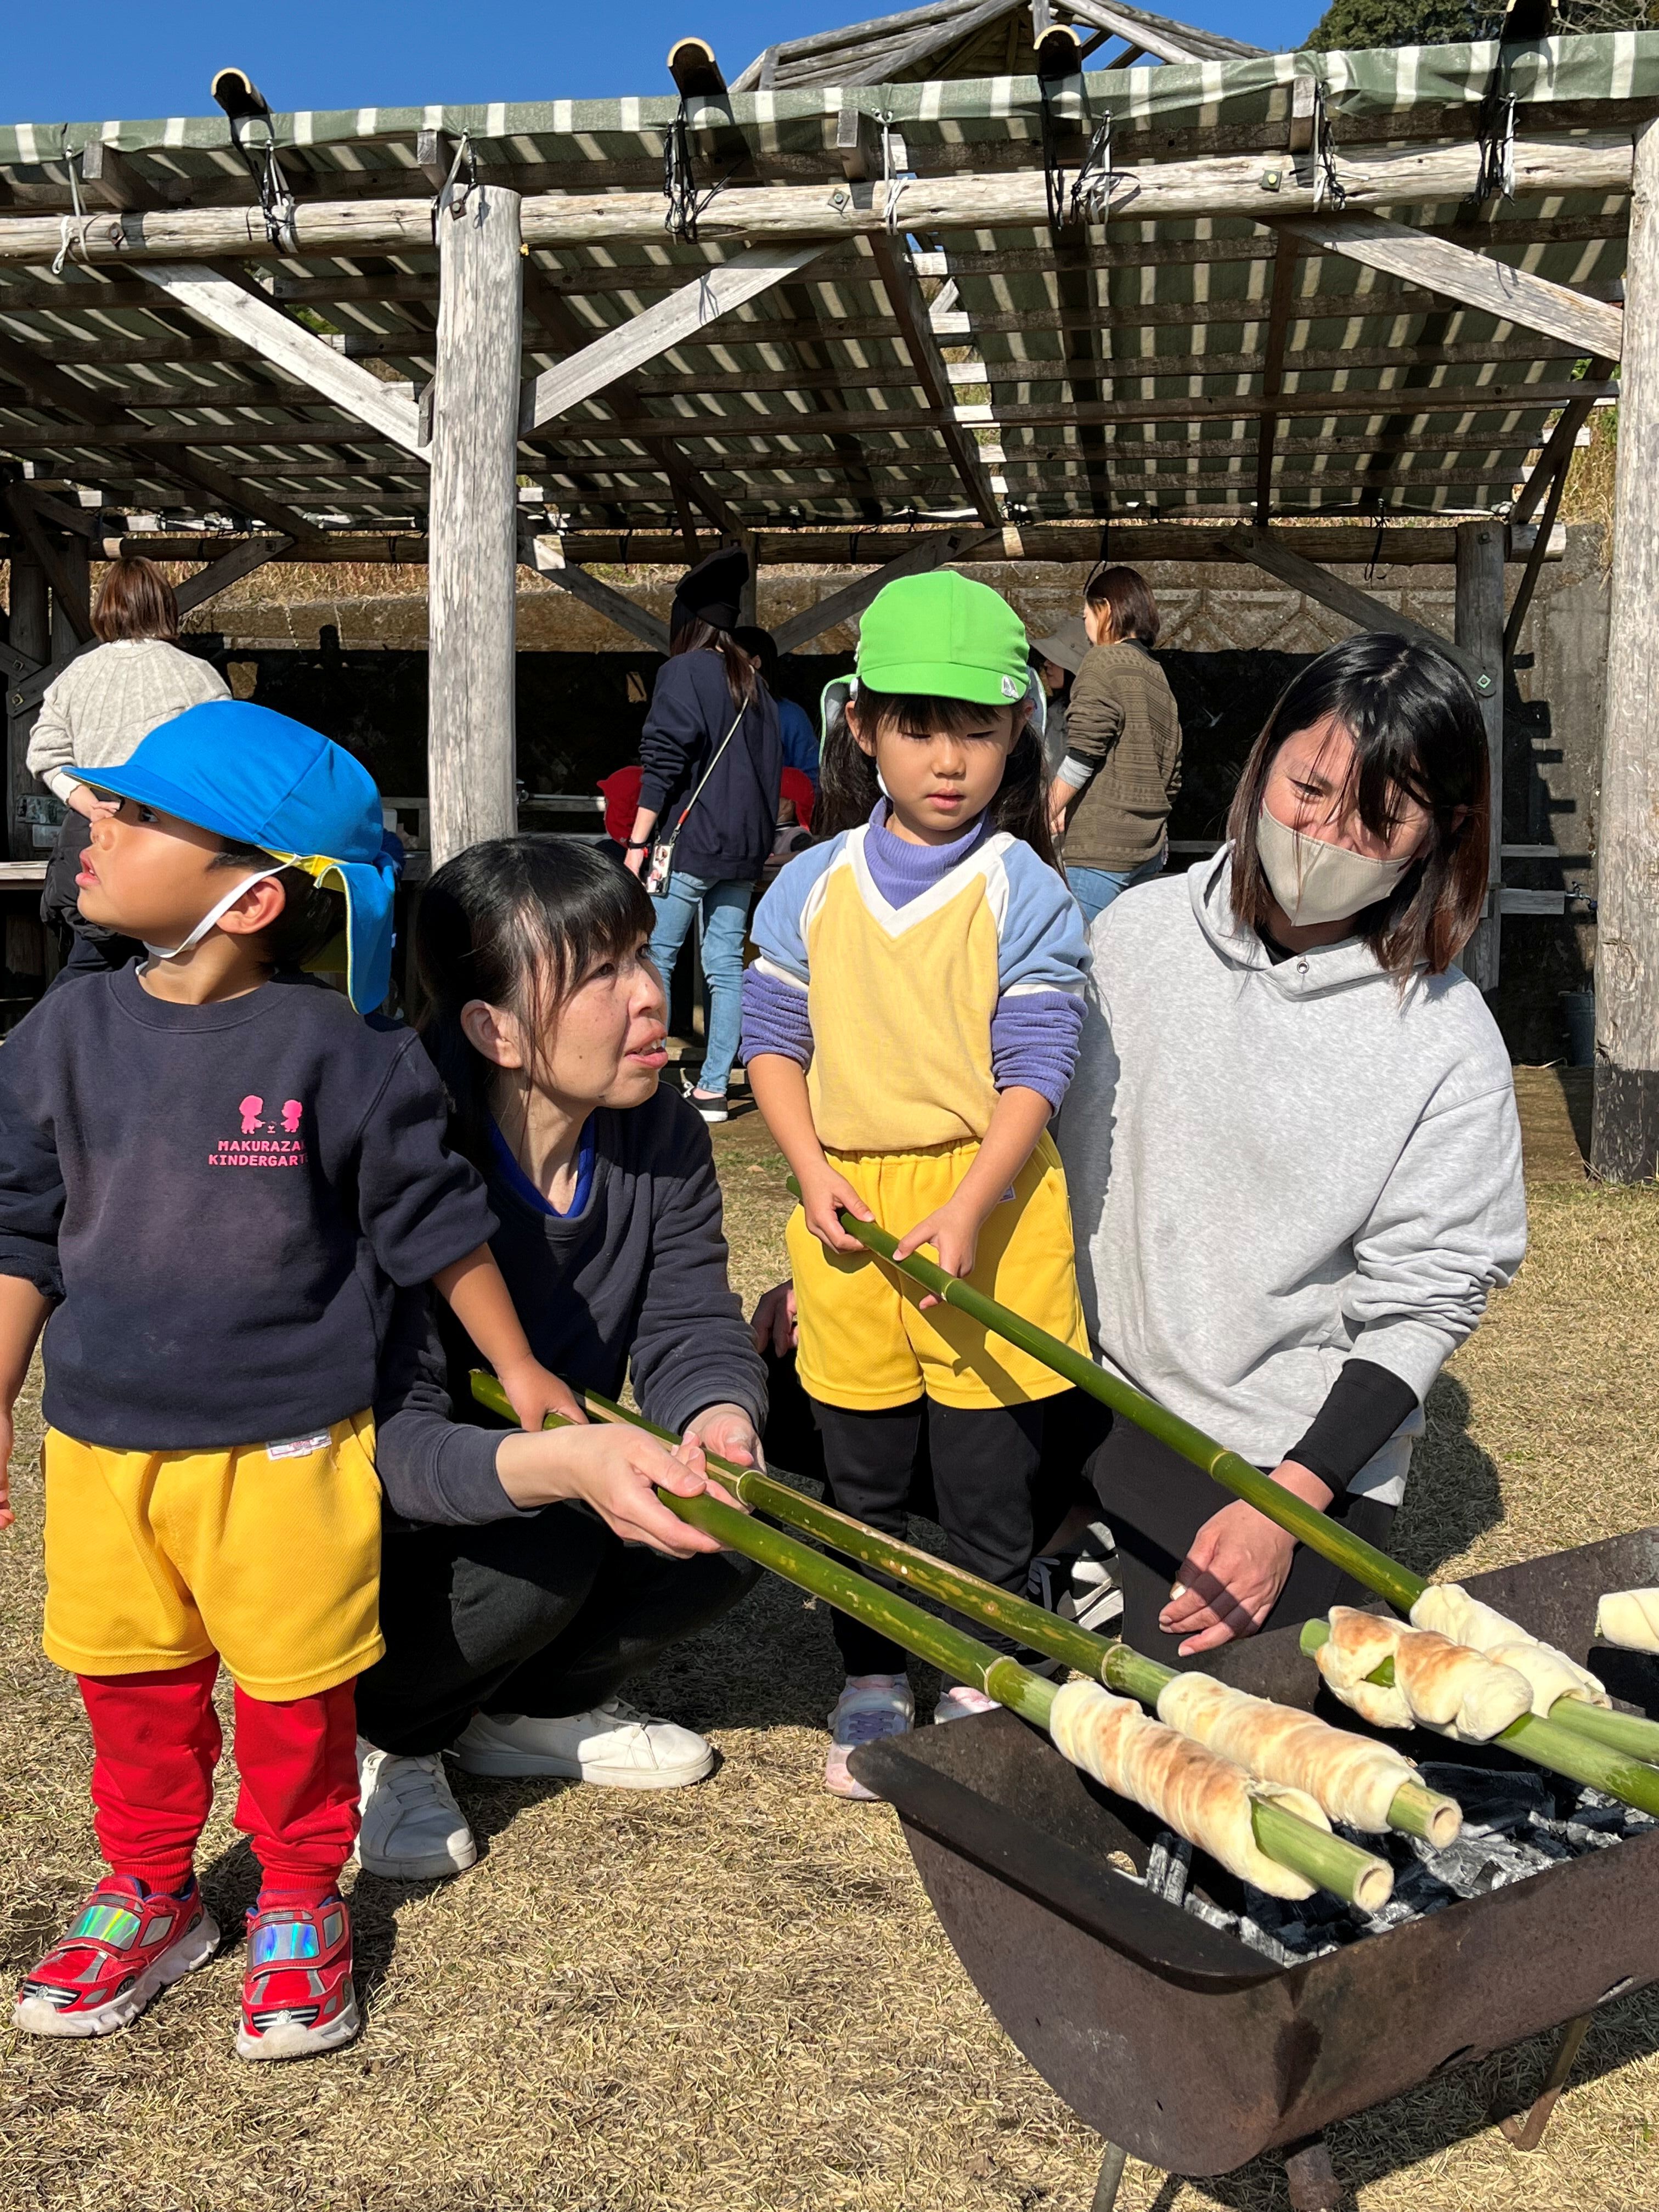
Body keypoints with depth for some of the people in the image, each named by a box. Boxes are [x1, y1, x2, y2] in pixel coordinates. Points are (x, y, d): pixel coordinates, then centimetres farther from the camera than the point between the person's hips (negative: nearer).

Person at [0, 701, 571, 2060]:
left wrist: (521, 1374, 4)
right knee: (134, 1689, 18)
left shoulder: (335, 1052, -14)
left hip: (286, 1448, -4)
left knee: (293, 1695, 12)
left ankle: (301, 1909, 33)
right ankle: (150, 1898, 40)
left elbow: (435, 1221, -4)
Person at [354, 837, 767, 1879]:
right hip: (394, 1520, -6)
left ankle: (537, 1706, 10)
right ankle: (377, 1737, -1)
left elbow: (691, 1325, -14)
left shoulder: (663, 1132, -11)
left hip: (567, 1488, 6)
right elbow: (392, 1437, -37)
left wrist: (719, 1417, -39)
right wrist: (564, 1462, -56)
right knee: (544, 1548, -33)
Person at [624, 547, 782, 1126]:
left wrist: (637, 843, -10)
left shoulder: (683, 672, -3)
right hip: (744, 848, 7)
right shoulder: (755, 687, 18)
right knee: (726, 964, 6)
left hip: (689, 839, -7)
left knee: (655, 956, 0)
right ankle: (712, 1089, 7)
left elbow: (663, 763, -11)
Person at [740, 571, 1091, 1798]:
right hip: (847, 1207, 3)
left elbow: (1034, 1073, -10)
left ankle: (982, 1685, 26)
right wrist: (814, 1171, -5)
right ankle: (872, 1685, 31)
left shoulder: (1026, 894, -6)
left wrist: (966, 1210, -21)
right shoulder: (813, 887, 4)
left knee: (988, 1475, 7)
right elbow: (773, 1041, 9)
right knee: (861, 1472, 14)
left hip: (987, 1205, -3)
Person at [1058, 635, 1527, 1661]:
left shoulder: (1449, 1046, -10)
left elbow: (1422, 1304, -8)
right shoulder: (1136, 929, -1)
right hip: (1083, 1394, 4)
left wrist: (1285, 1505, -16)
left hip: (1296, 1456, -4)